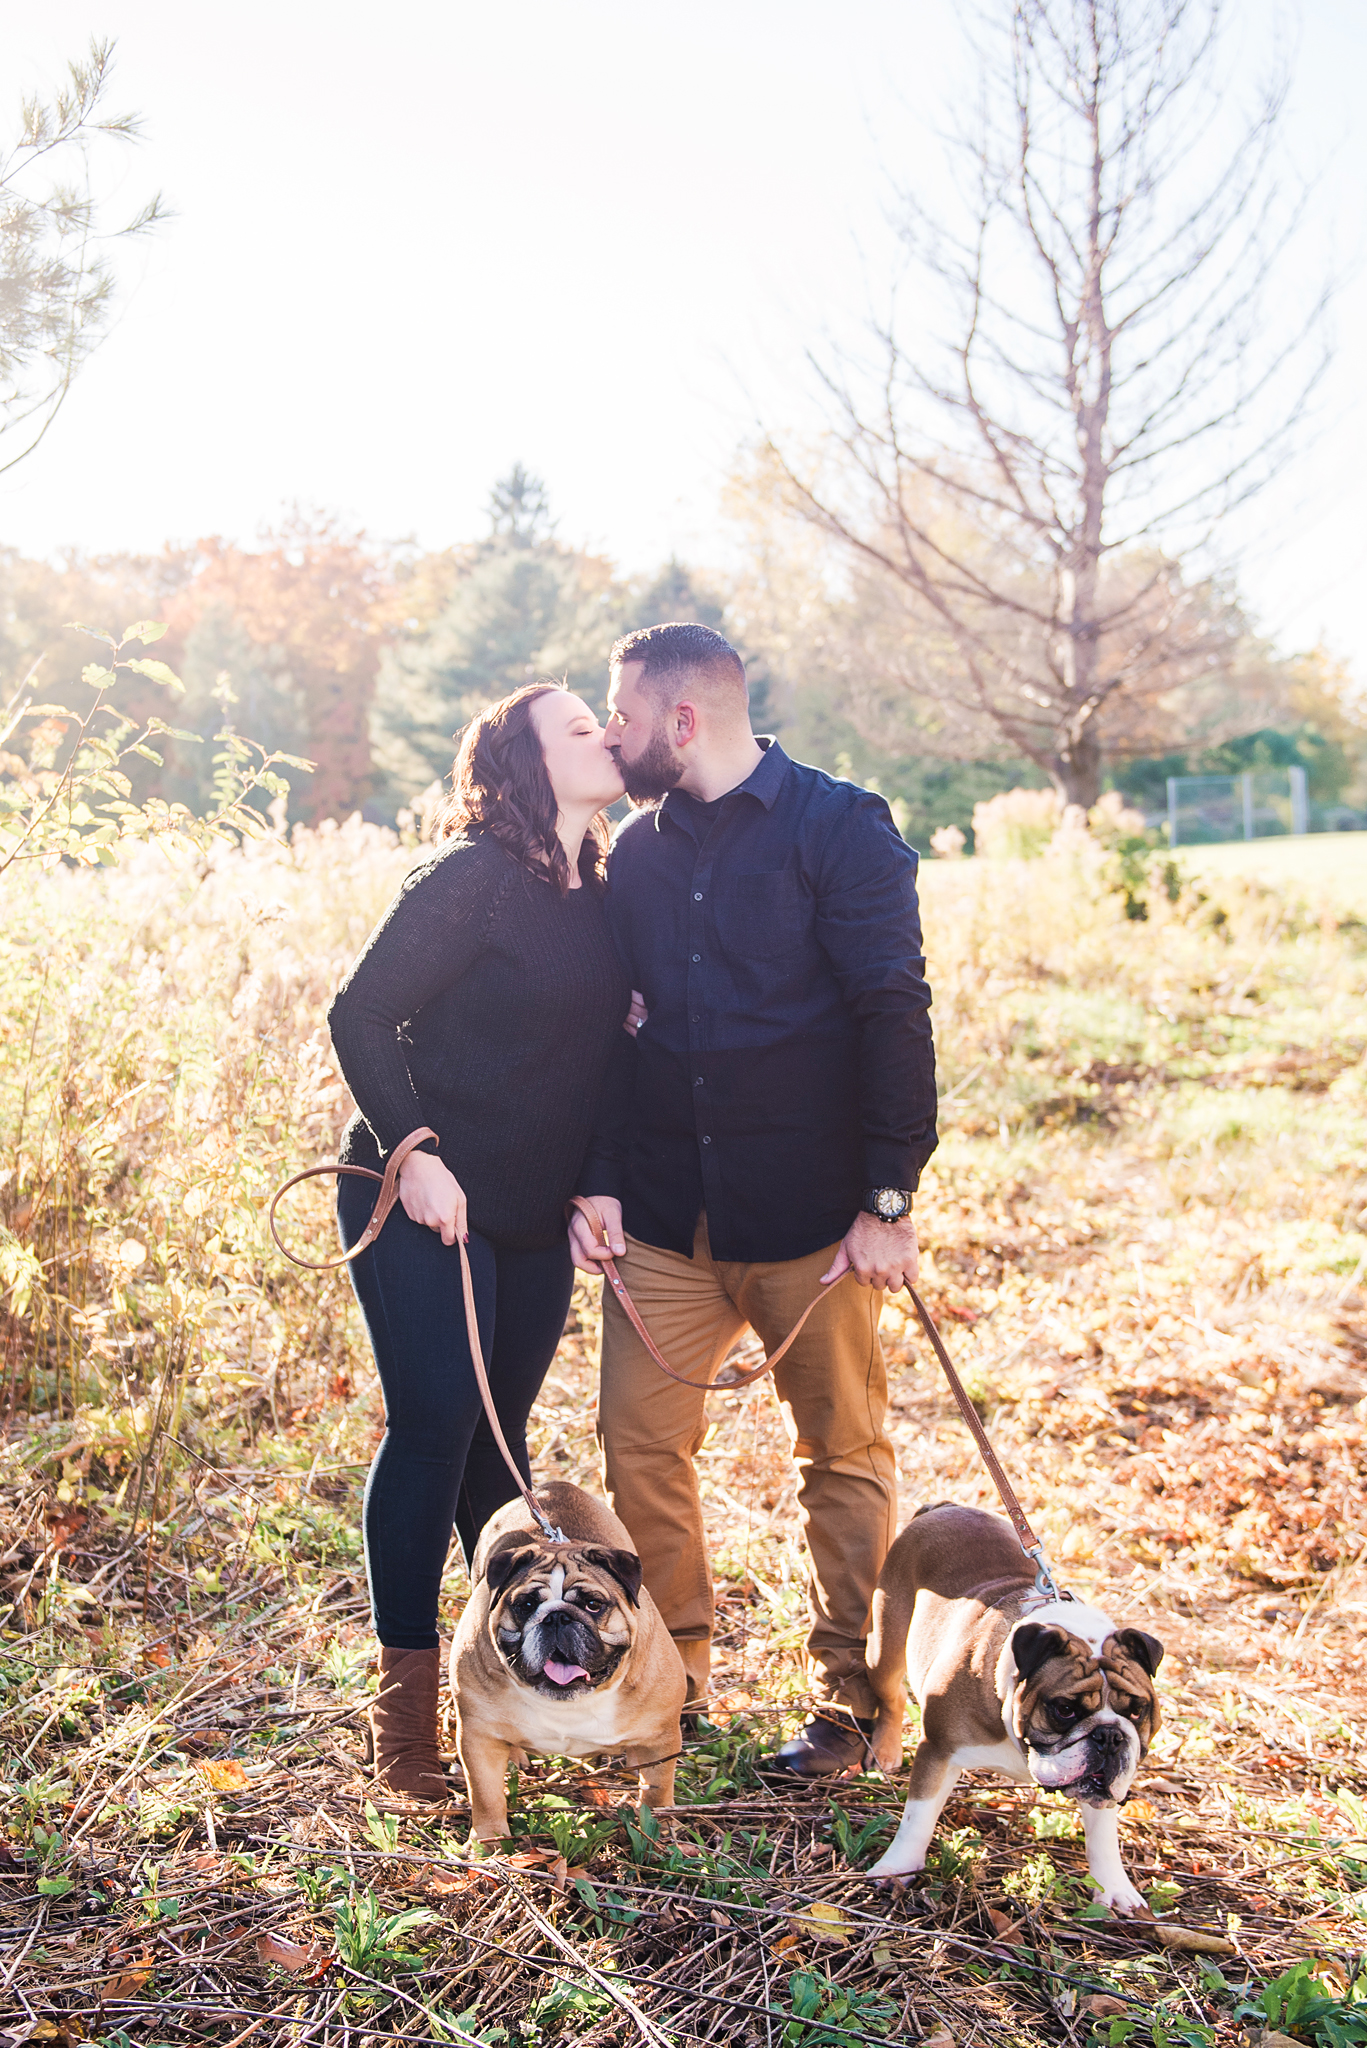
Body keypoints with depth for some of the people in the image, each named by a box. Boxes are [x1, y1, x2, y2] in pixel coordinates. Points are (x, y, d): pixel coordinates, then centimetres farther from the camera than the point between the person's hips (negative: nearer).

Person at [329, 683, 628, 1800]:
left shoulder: (600, 895, 10)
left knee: (499, 1433, 13)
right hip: (426, 1200, -6)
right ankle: (406, 1711, 5)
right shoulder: (471, 878, -13)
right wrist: (412, 1151, -21)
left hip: (536, 1215, 7)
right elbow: (361, 1014, -14)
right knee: (435, 1423, -6)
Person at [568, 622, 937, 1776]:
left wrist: (890, 1201, -14)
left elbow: (894, 1017, -10)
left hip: (811, 1217, -5)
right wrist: (599, 1179, 5)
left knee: (843, 1452, 5)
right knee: (638, 1438, 5)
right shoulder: (638, 851, 11)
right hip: (664, 1212, 5)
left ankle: (849, 1695, 20)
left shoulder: (839, 829, -6)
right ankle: (675, 1665, 25)